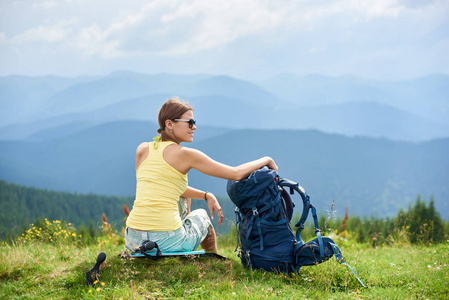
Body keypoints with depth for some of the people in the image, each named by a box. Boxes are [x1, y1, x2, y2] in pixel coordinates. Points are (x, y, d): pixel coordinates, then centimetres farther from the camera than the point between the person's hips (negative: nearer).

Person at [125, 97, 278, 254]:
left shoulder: (142, 150, 8)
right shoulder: (185, 154, -7)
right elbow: (236, 174, -3)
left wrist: (206, 195, 22)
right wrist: (266, 160, 14)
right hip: (167, 243, -5)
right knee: (201, 215, 31)